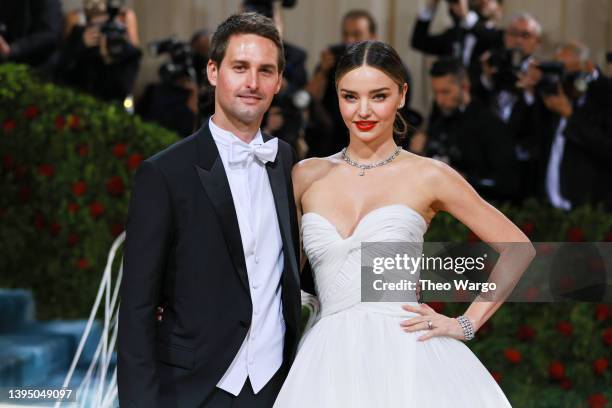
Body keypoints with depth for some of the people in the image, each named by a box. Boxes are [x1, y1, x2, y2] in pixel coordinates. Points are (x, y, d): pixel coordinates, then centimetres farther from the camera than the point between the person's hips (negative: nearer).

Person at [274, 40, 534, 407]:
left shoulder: (429, 176, 3)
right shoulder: (307, 176, 11)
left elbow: (518, 248, 7)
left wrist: (467, 323, 1)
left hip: (405, 355, -2)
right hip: (330, 360, 2)